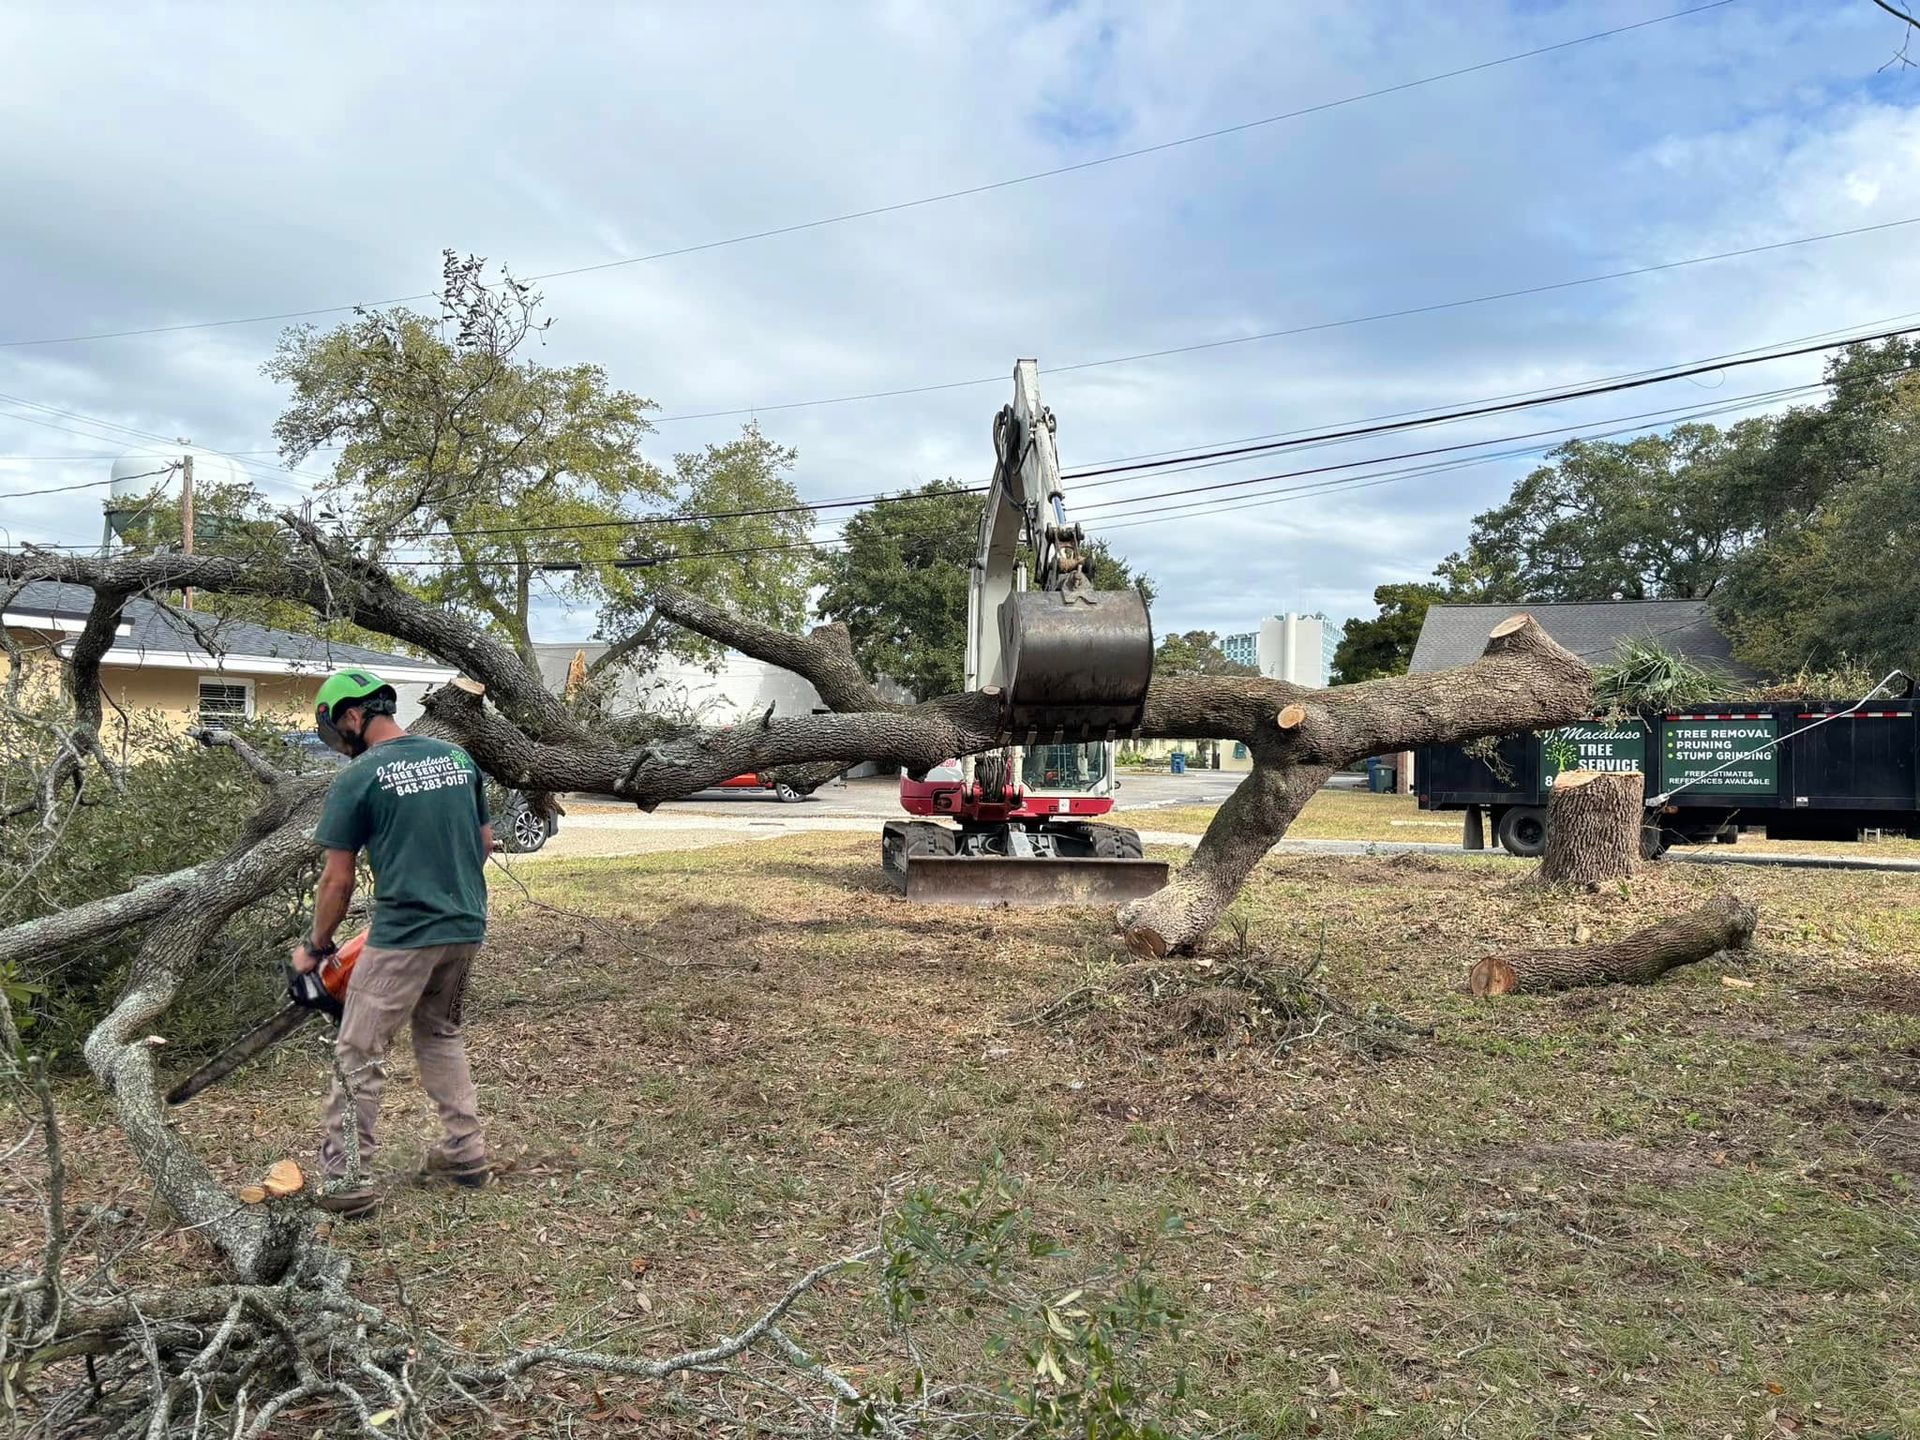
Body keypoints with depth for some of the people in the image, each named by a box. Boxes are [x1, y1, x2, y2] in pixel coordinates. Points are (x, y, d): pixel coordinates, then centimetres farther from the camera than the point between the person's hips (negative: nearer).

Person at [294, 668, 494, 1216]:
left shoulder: (358, 780, -8)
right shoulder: (457, 757, 8)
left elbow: (337, 880, -4)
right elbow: (484, 842, 15)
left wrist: (315, 948, 9)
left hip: (403, 938, -6)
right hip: (467, 928, 7)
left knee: (360, 1056, 4)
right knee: (441, 1035, 24)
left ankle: (345, 1181, 6)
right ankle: (466, 1154, 26)